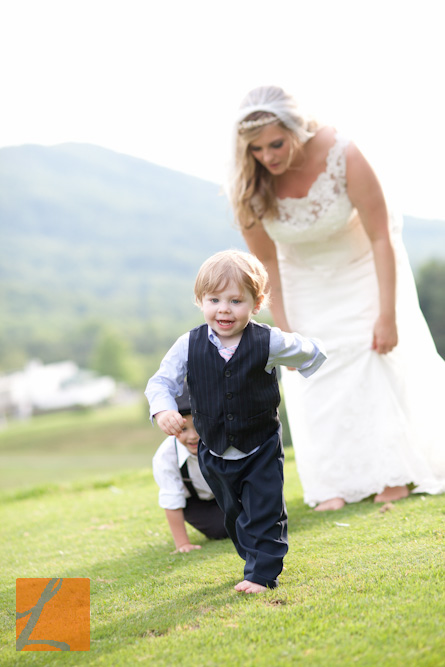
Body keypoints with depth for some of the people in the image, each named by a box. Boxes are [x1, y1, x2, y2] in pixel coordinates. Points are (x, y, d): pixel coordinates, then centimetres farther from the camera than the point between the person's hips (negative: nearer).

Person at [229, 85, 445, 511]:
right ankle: (337, 483, -1)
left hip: (362, 264, -2)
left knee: (378, 351, -7)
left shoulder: (342, 156, -34)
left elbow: (381, 236, -25)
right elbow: (266, 262, -12)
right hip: (305, 276, 2)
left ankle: (395, 473, 4)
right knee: (314, 370, -6)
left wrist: (387, 315, -24)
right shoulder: (249, 187, -26)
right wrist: (283, 328, -12)